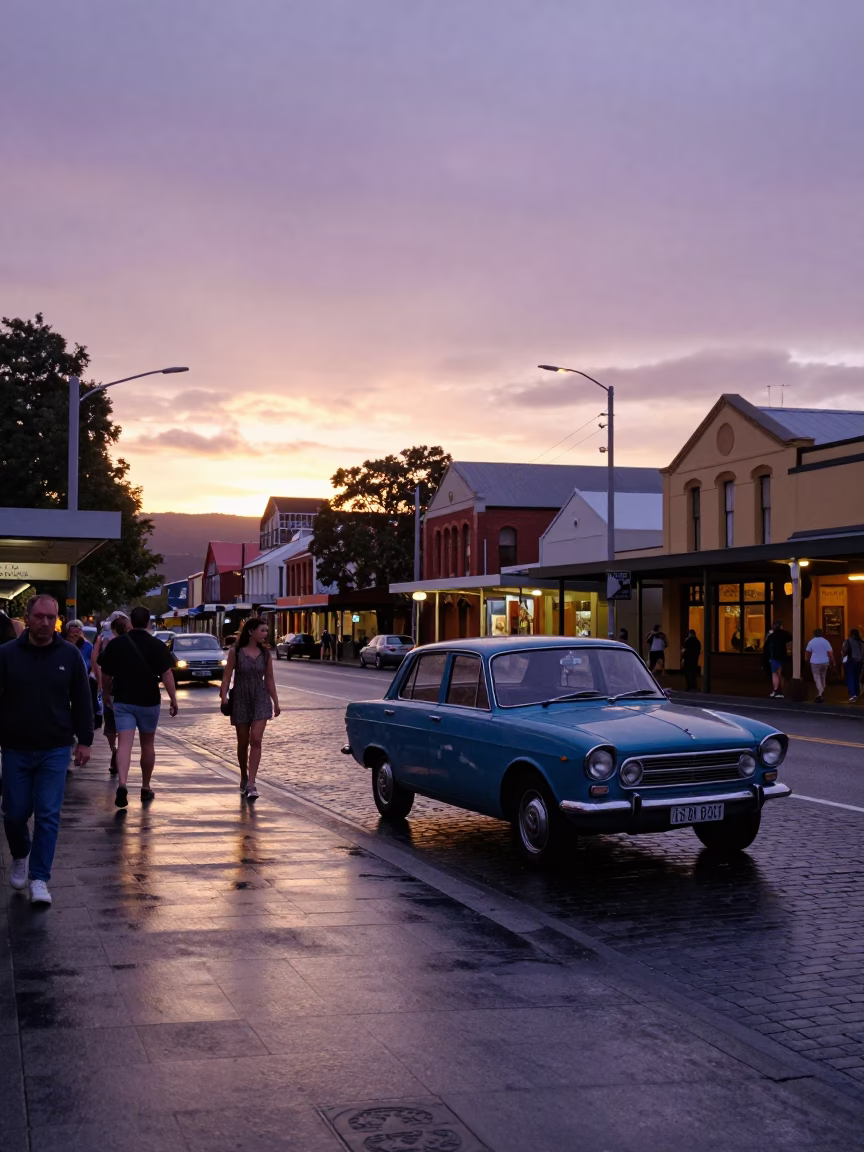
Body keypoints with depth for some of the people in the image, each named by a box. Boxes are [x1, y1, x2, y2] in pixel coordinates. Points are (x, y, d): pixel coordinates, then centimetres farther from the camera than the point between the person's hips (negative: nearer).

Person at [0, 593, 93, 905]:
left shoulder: (69, 656, 0)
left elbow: (82, 701, 5)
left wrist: (84, 740, 3)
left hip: (55, 751, 0)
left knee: (48, 815, -3)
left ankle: (39, 879, 5)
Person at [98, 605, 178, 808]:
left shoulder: (115, 644, 2)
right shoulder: (157, 645, -4)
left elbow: (106, 675, 7)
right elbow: (166, 674, -11)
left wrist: (107, 693, 24)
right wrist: (173, 699, -6)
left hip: (123, 701, 0)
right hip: (149, 701, 0)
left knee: (124, 743, -7)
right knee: (147, 744, 14)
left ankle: (122, 785, -28)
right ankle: (146, 788, 24)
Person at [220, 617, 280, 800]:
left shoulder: (265, 653, 3)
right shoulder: (236, 652, -4)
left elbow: (269, 679, 8)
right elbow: (227, 676, -4)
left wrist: (276, 702, 8)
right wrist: (223, 698, -13)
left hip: (260, 699, 1)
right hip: (240, 699, -1)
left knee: (256, 740, -12)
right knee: (243, 742, 10)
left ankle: (251, 784, -14)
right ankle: (243, 779, 30)